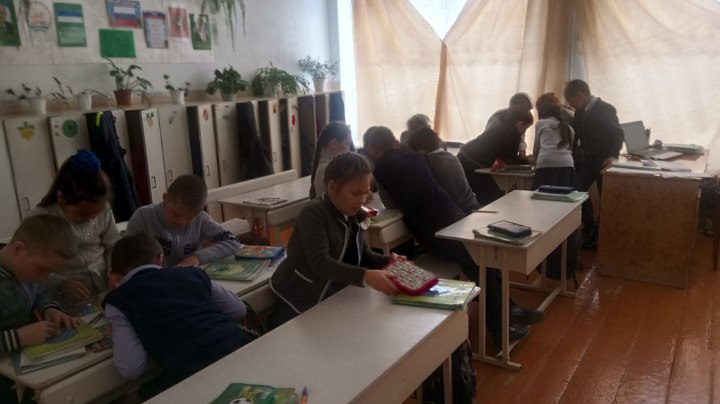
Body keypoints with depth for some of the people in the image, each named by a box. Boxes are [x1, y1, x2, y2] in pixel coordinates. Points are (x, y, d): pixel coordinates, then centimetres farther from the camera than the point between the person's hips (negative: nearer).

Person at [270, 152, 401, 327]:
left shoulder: (355, 215, 2)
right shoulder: (314, 214, -23)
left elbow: (361, 255, 9)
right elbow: (320, 264, -35)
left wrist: (387, 261, -11)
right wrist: (365, 276, -46)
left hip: (333, 300, 7)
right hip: (298, 302, -7)